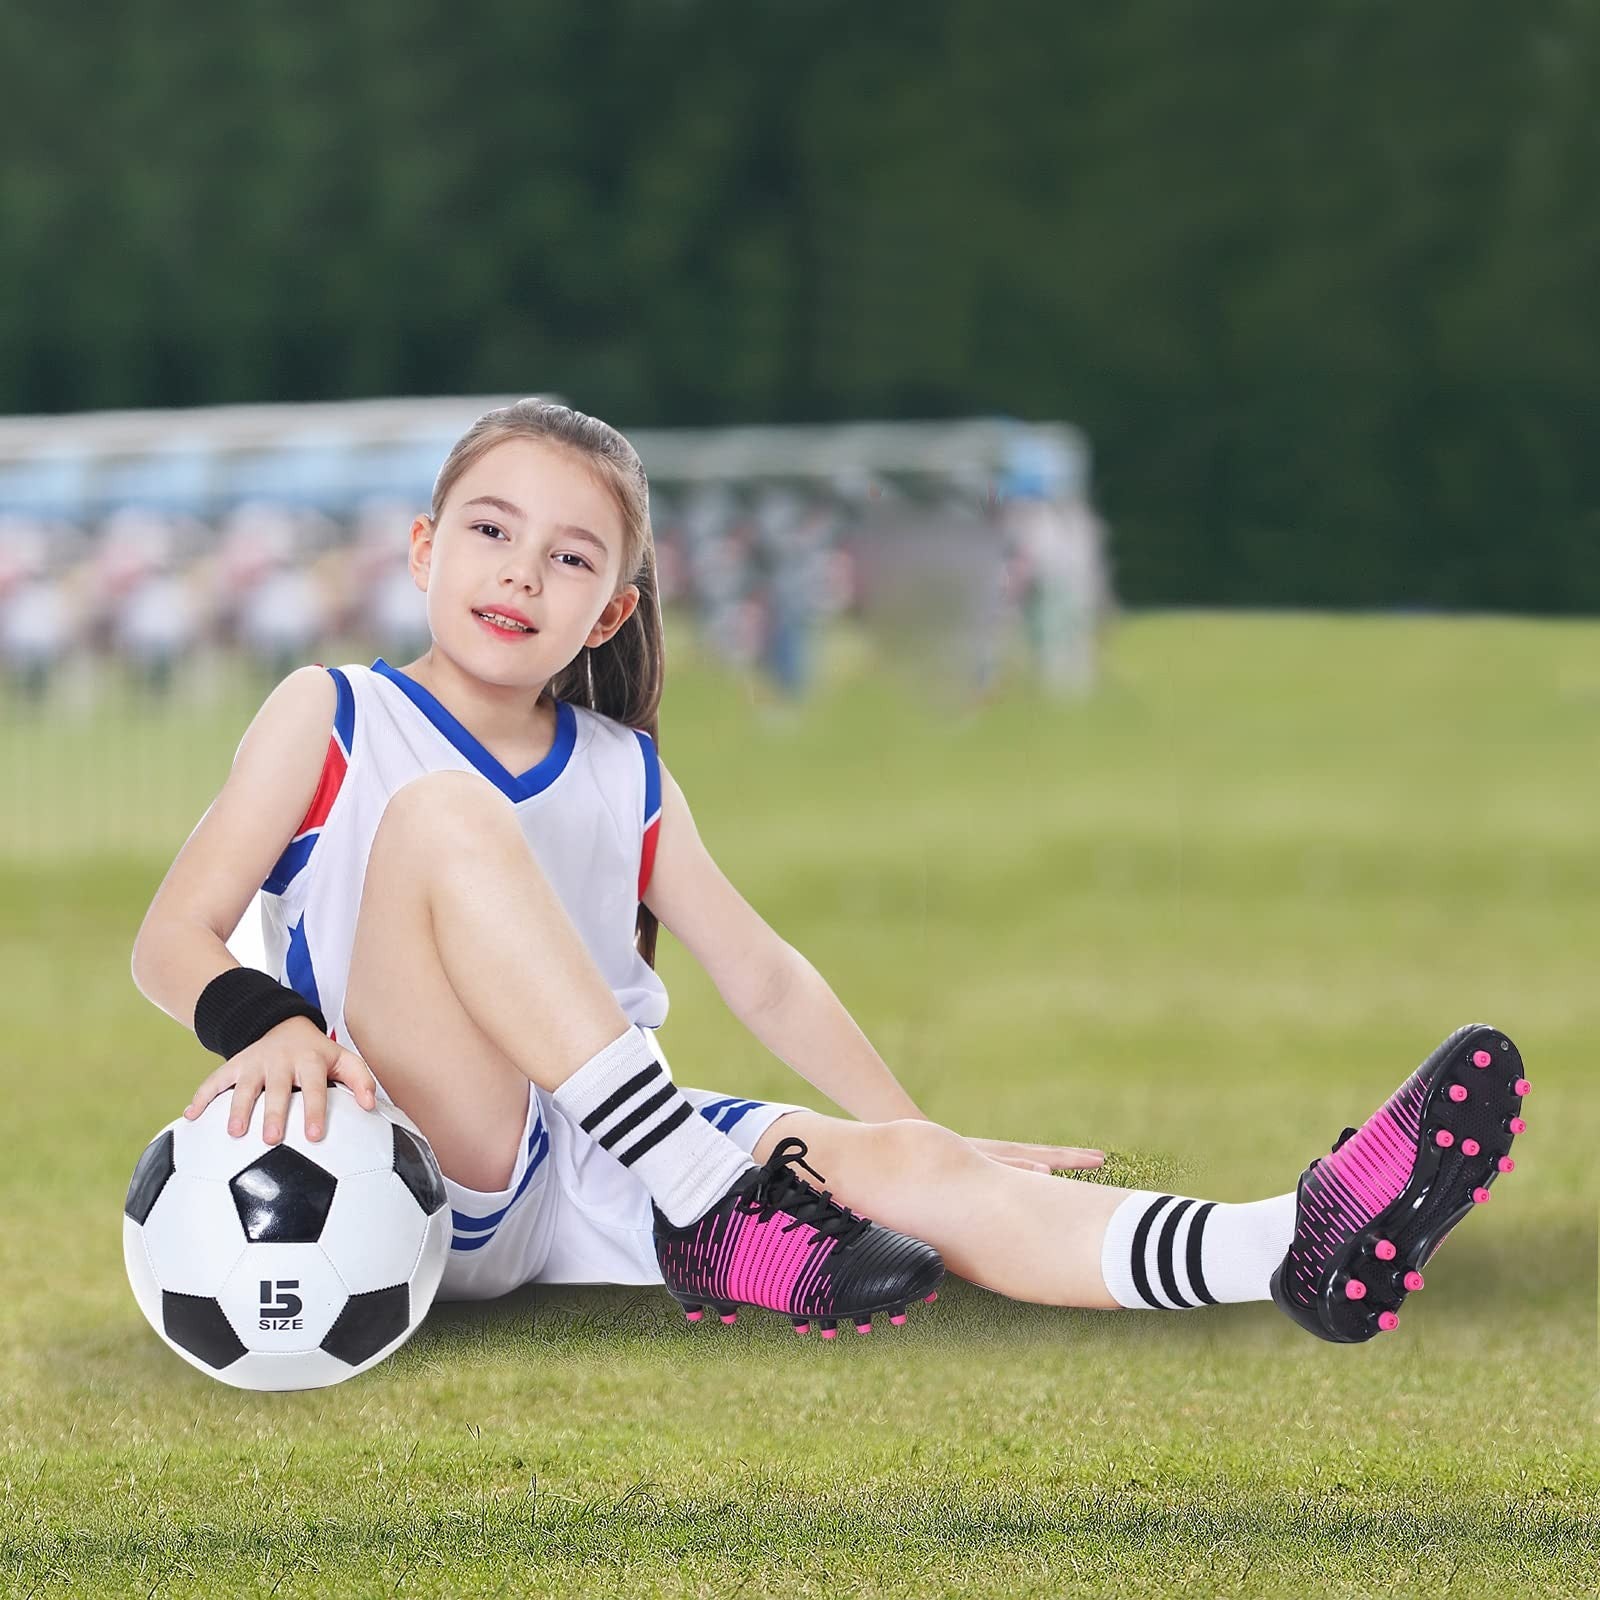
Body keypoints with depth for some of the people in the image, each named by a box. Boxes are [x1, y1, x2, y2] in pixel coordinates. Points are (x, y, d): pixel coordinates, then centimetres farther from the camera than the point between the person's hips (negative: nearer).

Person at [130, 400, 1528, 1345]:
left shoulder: (625, 776, 16)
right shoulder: (331, 719, 4)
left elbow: (765, 977, 19)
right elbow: (173, 939, -4)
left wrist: (921, 1134, 8)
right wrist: (262, 1024, -27)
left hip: (605, 1176, 4)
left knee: (894, 1170, -21)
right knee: (445, 815, -28)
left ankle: (1306, 1250, -42)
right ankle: (719, 1216, -33)